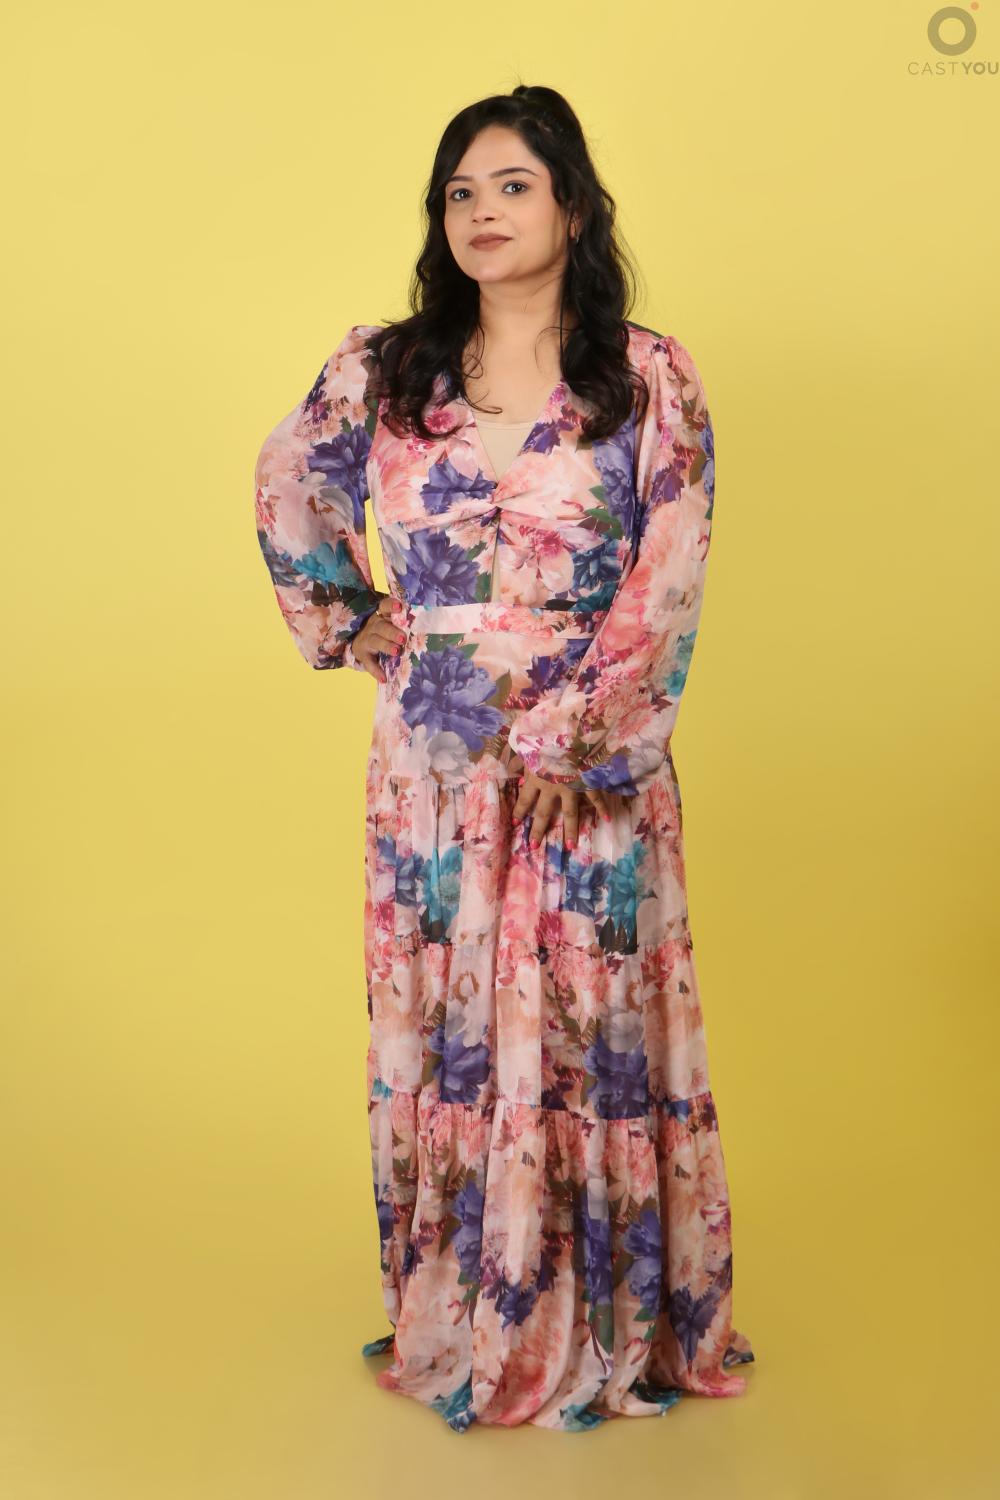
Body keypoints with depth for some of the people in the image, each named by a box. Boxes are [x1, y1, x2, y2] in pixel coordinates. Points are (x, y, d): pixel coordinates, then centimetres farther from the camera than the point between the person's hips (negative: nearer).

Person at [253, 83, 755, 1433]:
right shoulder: (382, 371, 5)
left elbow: (664, 587, -8)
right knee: (438, 1026, 9)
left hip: (594, 767, -2)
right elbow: (287, 487, 22)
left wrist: (565, 742, -13)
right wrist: (348, 617, 10)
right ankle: (454, 1313, 28)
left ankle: (609, 1326, 22)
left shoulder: (649, 380, -2)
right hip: (432, 764, 2)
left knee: (591, 1031, 5)